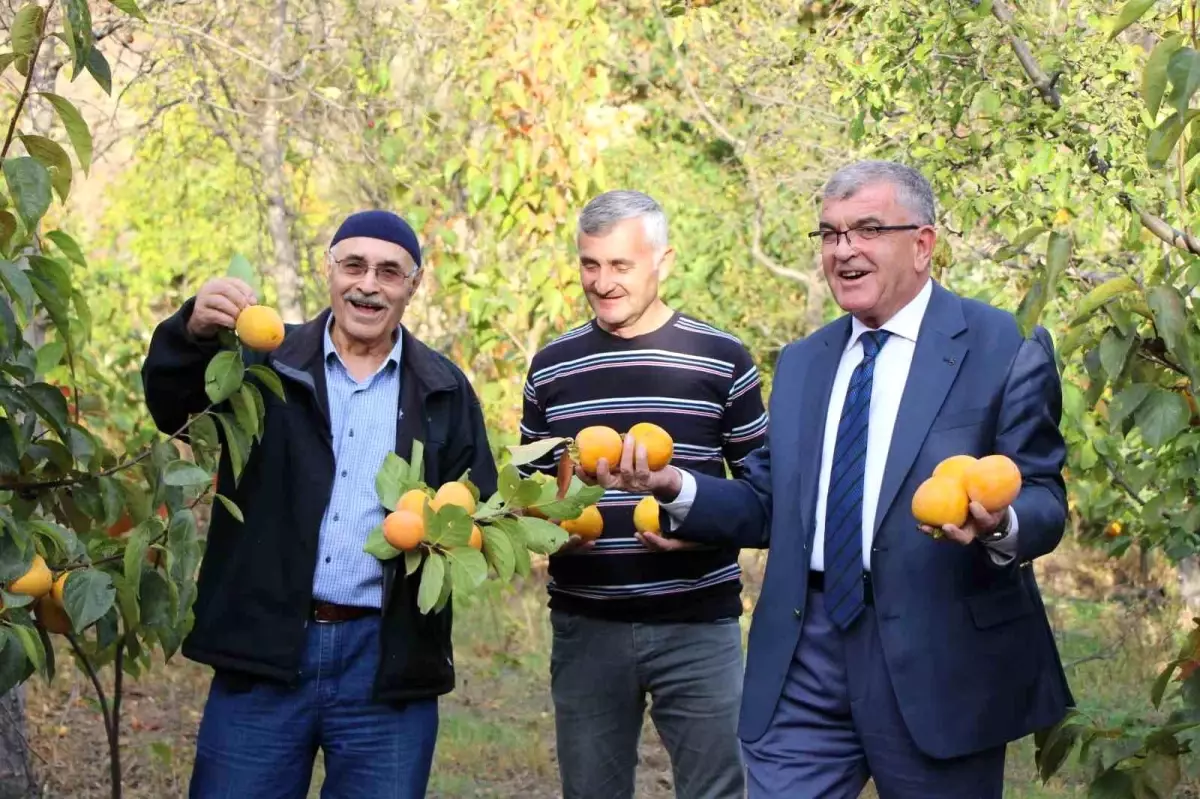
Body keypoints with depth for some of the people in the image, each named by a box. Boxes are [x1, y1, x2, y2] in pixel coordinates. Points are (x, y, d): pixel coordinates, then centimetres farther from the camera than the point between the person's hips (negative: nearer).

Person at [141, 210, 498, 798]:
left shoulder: (443, 389, 9)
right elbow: (167, 401, -10)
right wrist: (194, 329, -31)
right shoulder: (266, 361, 5)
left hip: (388, 660, 1)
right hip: (264, 649, -1)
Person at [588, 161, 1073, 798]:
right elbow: (767, 506, 15)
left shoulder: (1006, 346, -3)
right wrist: (676, 486, -2)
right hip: (805, 661, 4)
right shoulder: (801, 363, 15)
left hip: (938, 661, -4)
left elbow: (1044, 499, -6)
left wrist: (999, 525, -29)